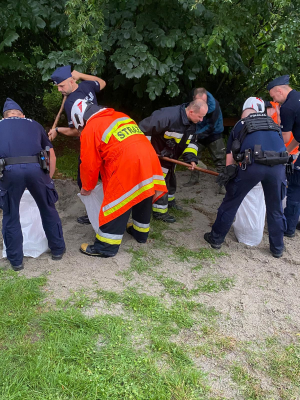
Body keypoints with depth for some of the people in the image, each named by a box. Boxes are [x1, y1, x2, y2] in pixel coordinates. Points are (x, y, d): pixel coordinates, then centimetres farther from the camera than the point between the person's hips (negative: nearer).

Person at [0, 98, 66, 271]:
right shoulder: (34, 124, 28)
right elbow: (52, 155, 26)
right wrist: (48, 179, 34)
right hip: (36, 168, 1)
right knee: (48, 209, 22)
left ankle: (16, 260, 27)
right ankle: (58, 249, 35)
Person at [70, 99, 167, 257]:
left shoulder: (90, 129, 3)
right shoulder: (120, 116, 23)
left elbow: (89, 164, 6)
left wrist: (87, 188, 23)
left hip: (127, 167, -7)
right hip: (149, 157, 8)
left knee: (115, 205, 3)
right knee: (143, 198, 23)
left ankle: (105, 247, 12)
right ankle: (141, 232, 42)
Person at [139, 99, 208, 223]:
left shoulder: (192, 123, -7)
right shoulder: (169, 115, -35)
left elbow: (190, 141, 3)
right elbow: (144, 128, -34)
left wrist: (191, 157, -13)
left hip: (171, 155, 8)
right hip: (157, 154, -8)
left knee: (171, 179, 22)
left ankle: (169, 200, 44)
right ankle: (159, 211, 8)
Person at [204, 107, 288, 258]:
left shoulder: (240, 125, 26)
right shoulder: (272, 123, 32)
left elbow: (230, 155, 23)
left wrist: (230, 172, 33)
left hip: (252, 164, -2)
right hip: (278, 166, 2)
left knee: (231, 202, 14)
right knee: (275, 208, 18)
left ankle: (216, 238, 25)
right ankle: (277, 248, 29)